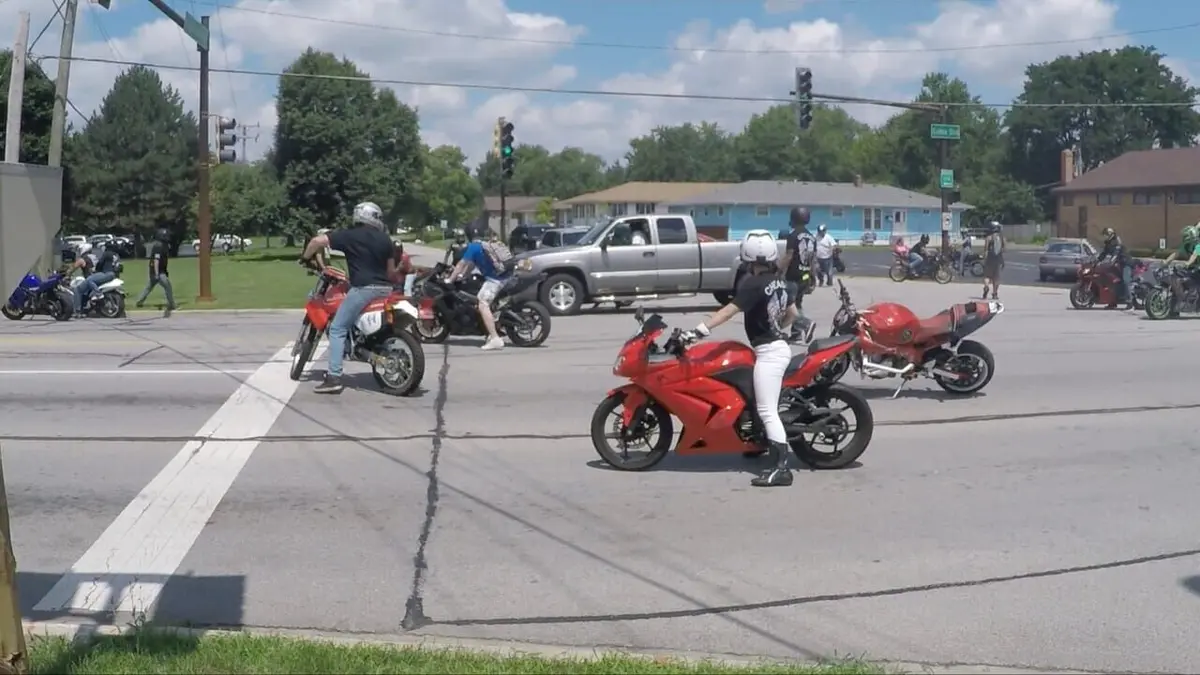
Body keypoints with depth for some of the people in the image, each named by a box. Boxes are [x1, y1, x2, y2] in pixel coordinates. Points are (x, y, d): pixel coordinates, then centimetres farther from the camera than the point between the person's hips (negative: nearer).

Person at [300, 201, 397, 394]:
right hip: (384, 289, 5)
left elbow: (318, 240, -5)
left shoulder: (348, 235, 3)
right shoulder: (385, 239, 14)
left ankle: (334, 377, -12)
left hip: (363, 288, -5)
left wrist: (306, 257, 12)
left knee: (337, 329, -1)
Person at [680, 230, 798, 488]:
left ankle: (781, 467, -17)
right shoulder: (781, 282, 9)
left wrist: (699, 330, -28)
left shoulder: (754, 284, -16)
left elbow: (729, 310, -24)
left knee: (767, 411, -12)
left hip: (768, 351, -10)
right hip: (779, 346, 10)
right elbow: (793, 313, 20)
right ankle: (762, 442, 40)